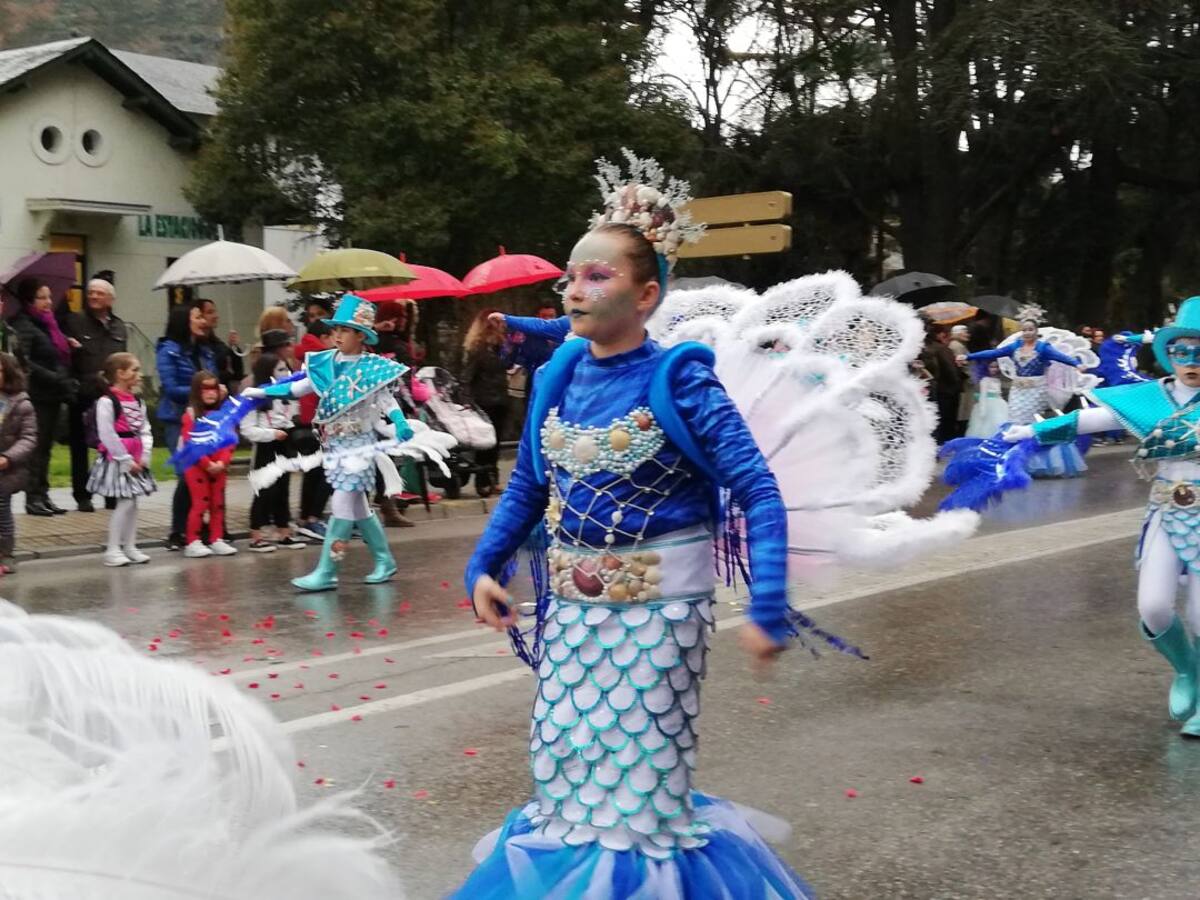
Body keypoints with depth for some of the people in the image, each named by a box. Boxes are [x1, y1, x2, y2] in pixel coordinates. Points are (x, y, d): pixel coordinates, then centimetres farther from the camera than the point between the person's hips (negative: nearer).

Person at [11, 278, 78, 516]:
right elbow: (23, 362, -17)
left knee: (45, 447, 10)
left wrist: (68, 382, 6)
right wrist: (56, 379, -20)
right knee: (37, 447, -5)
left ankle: (42, 495, 14)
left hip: (52, 397, 8)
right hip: (37, 396, -8)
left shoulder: (47, 325, 16)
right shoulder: (23, 327, -8)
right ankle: (33, 497, -2)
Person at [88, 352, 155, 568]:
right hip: (116, 459, -7)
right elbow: (107, 436, -17)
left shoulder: (138, 401, 11)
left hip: (135, 461, 7)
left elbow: (145, 431, 11)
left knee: (132, 503, 9)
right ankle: (113, 550, -1)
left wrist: (144, 457, -3)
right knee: (125, 503, -8)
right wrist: (126, 460, -16)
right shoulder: (107, 401, -13)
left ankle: (130, 547, 17)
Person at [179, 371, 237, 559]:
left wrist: (222, 462, -13)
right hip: (196, 467, -5)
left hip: (218, 467, 5)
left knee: (218, 504, 9)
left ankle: (217, 540, 16)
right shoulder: (191, 414, -8)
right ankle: (192, 542, 1)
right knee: (200, 504, -4)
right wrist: (207, 464, -18)